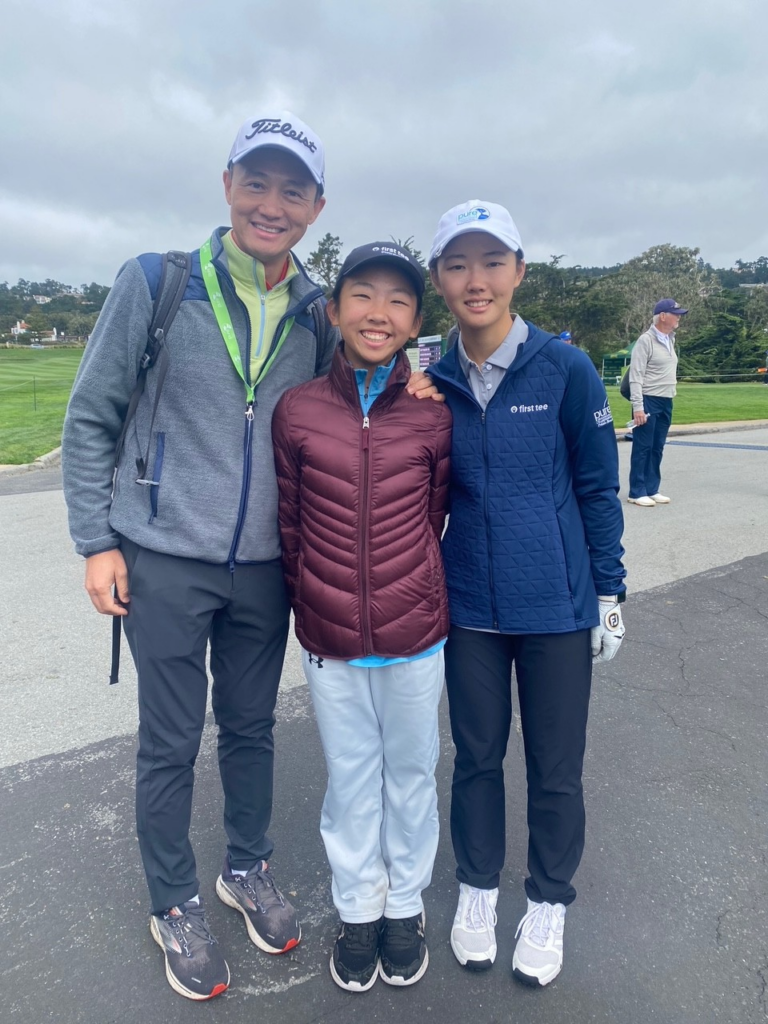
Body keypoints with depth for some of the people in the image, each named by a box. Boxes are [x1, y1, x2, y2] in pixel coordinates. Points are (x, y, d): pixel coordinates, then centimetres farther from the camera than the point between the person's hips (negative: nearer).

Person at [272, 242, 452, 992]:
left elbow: (435, 516, 3)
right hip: (328, 636, 0)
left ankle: (405, 905, 42)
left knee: (410, 770, 18)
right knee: (350, 774, 18)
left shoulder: (434, 415, -7)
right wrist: (313, 601, 6)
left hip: (414, 634, 0)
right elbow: (290, 523, 2)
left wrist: (408, 591, 7)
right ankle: (357, 908, 41)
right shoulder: (297, 410, -7)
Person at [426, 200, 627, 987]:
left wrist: (609, 596, -1)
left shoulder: (565, 369, -8)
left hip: (557, 607, -2)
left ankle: (548, 904, 38)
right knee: (477, 754, 17)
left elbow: (599, 488, -2)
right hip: (469, 606, 2)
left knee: (555, 766, 12)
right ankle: (477, 888, 40)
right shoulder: (435, 382, -1)